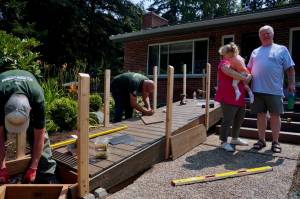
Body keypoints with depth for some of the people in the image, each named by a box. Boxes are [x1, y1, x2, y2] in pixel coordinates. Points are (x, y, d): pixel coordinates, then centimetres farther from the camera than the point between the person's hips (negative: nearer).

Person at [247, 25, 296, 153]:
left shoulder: (281, 49, 8)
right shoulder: (255, 52, 17)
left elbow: (290, 68, 4)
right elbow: (249, 69, 19)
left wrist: (291, 83, -5)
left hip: (274, 90, -2)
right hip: (257, 90, 3)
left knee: (275, 115, 2)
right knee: (261, 115, 8)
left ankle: (275, 142, 14)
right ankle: (261, 140, 18)